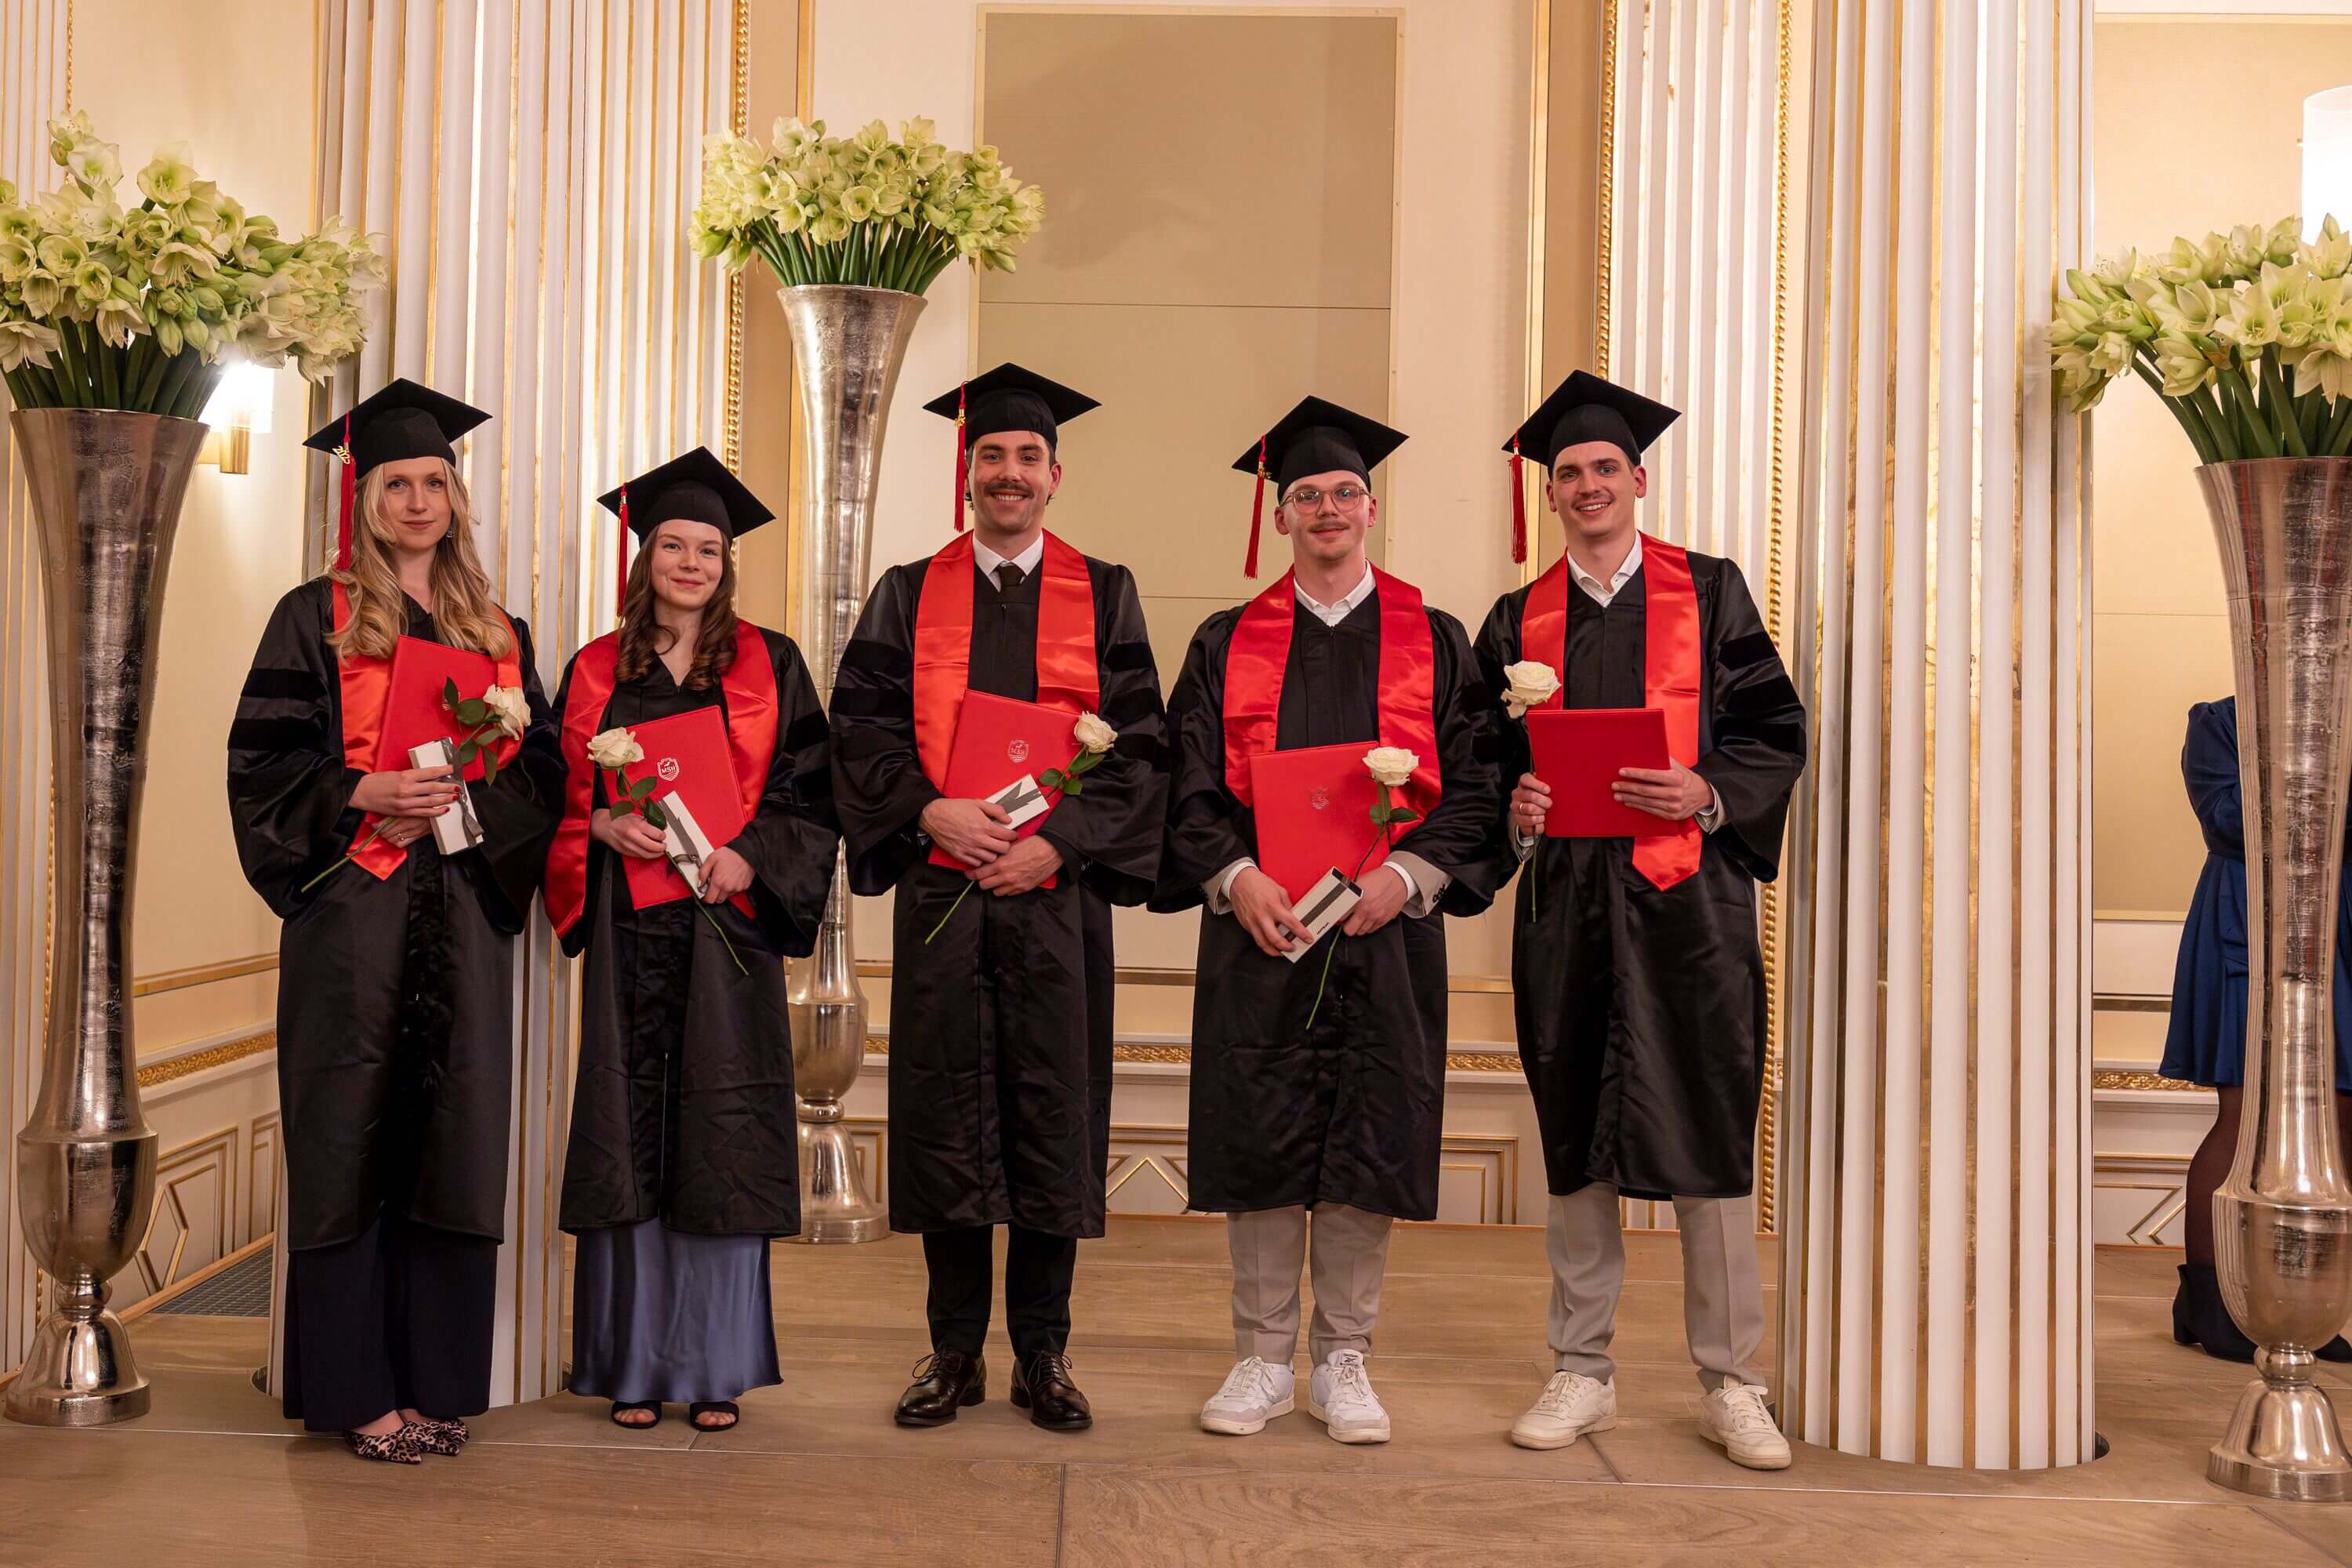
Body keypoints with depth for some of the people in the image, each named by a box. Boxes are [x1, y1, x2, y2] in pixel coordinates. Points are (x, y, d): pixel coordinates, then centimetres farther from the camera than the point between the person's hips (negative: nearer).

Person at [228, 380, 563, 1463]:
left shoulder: (499, 632, 15)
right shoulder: (316, 619, 4)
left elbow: (543, 776, 14)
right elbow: (263, 761, -2)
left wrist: (501, 757, -7)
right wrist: (363, 794, -16)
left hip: (466, 915, 4)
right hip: (352, 915, -4)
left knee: (455, 1139, 4)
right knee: (354, 1139, -2)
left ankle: (435, 1377, 13)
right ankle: (356, 1387, 6)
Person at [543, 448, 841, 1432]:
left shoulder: (769, 666, 7)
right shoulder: (596, 672, 11)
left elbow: (812, 790, 4)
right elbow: (559, 794, 11)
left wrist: (751, 856, -11)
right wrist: (606, 825, -10)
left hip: (730, 921, -1)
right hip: (628, 930, 1)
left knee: (720, 1138, -1)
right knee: (628, 1131, 1)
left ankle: (714, 1368, 9)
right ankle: (634, 1363, 11)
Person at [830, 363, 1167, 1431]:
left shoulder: (1103, 595, 8)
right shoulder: (910, 595, 11)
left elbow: (1135, 745, 1)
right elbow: (862, 731, 4)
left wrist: (1055, 840, -12)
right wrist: (933, 811, -13)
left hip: (1057, 894, -1)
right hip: (940, 892, 1)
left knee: (1055, 1119, 2)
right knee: (943, 1116, 3)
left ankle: (1043, 1354, 14)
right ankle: (955, 1351, 15)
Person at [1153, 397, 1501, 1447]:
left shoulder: (1434, 641, 8)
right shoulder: (1228, 643, 9)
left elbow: (1472, 788, 3)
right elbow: (1191, 788, 4)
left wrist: (1405, 875, -12)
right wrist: (1237, 877, -12)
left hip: (1387, 928, 0)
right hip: (1257, 925, 0)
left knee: (1368, 1144, 3)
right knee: (1257, 1142, 3)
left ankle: (1342, 1362, 17)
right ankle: (1262, 1357, 16)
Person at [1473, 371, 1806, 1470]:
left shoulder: (1710, 593, 6)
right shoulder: (1519, 620, 12)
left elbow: (1774, 731, 3)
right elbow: (1483, 763, 14)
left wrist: (1707, 793, -14)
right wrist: (1512, 806, -7)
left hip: (1687, 894, -2)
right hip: (1567, 904, 2)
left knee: (1706, 1133, -2)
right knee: (1573, 1135, 6)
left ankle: (1730, 1382, 10)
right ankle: (1583, 1372, 17)